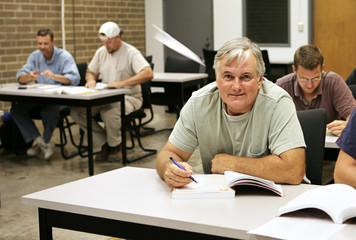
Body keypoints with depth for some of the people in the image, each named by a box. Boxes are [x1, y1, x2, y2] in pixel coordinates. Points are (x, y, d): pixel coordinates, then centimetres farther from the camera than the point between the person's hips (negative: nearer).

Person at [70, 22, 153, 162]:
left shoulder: (131, 53, -10)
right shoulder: (101, 52, 11)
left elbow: (148, 74, -25)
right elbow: (90, 72, 24)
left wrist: (122, 83, -31)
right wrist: (91, 80, -3)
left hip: (128, 97, -6)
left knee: (109, 112, -39)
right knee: (76, 111, -15)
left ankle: (115, 145, -7)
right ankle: (104, 143, -2)